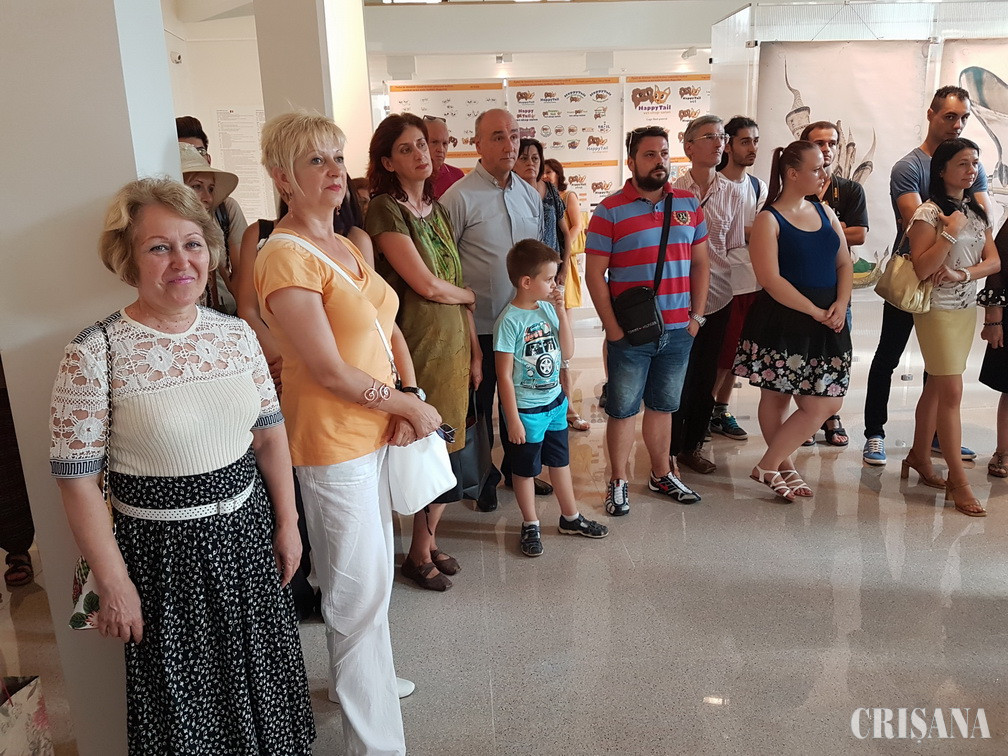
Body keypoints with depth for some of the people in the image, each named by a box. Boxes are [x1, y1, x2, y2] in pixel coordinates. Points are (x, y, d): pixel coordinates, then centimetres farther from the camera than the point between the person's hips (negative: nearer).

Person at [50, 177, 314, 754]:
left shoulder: (237, 334, -1)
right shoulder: (94, 355, -16)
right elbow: (78, 481, -12)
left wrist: (287, 523, 7)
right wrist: (114, 586, -10)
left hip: (248, 530, 4)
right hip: (164, 551, -4)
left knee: (262, 683, 21)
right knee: (187, 707, 15)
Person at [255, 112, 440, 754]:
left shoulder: (347, 248, 10)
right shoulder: (286, 257, -18)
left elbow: (390, 331, 10)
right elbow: (331, 371, -21)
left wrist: (410, 401, -6)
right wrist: (413, 407, -11)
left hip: (380, 429, 9)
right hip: (333, 441, -9)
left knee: (372, 573, 23)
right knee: (361, 590, 3)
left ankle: (357, 678, 47)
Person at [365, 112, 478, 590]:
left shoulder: (436, 208, 13)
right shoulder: (385, 210, -11)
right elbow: (427, 285, -17)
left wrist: (474, 348, 12)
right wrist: (467, 294, 3)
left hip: (453, 344, 7)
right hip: (417, 347, -7)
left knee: (446, 448, 12)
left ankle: (428, 542, 30)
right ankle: (420, 554, 22)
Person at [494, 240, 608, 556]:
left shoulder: (547, 308, -1)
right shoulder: (509, 321, -20)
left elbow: (567, 352, 2)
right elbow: (504, 375, -18)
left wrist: (561, 312, -8)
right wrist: (513, 419, -16)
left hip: (555, 401, 7)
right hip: (527, 409, -7)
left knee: (560, 460, 21)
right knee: (525, 468, 11)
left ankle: (570, 518, 38)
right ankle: (530, 525, 30)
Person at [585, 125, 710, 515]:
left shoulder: (689, 204, 7)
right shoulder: (610, 210, -6)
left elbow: (700, 263, 11)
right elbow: (594, 273, -7)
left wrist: (696, 315, 4)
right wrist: (612, 326, -11)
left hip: (678, 331, 4)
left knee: (663, 406, 17)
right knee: (623, 409, 7)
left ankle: (662, 474, 33)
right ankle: (618, 481, 22)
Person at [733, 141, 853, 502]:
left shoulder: (825, 212, 12)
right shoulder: (768, 220, -8)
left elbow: (844, 263, 12)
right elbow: (771, 280, -16)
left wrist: (841, 304, -6)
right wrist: (815, 311, -15)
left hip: (826, 325, 7)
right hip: (781, 323, -7)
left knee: (828, 403, 6)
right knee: (775, 398, 3)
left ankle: (777, 464, 21)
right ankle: (775, 466, 20)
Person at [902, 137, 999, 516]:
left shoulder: (976, 211, 10)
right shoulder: (929, 213, -11)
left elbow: (994, 261, 4)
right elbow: (921, 269, -19)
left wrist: (962, 274, -14)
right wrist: (951, 232, -23)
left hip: (966, 307, 7)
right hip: (937, 309, -7)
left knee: (936, 386, 14)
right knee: (952, 391, -7)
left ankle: (919, 456, 26)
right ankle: (957, 481, -1)